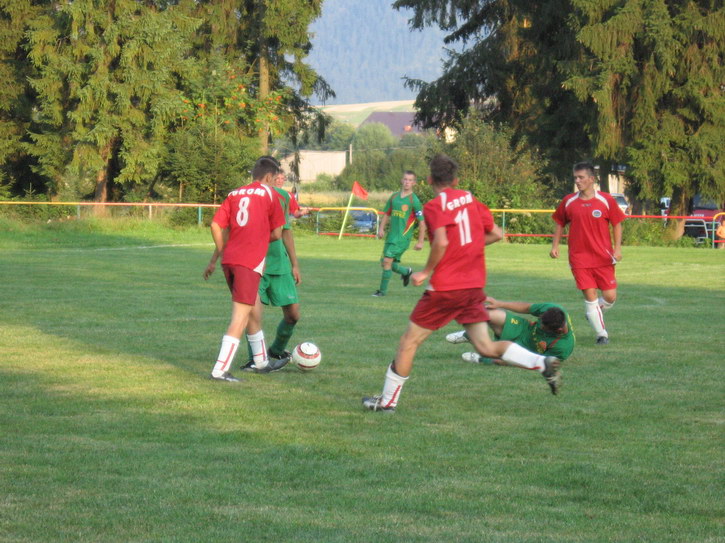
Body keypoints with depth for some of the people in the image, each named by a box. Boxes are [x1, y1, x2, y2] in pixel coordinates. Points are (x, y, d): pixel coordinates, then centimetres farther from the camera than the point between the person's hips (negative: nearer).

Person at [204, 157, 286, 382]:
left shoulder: (235, 194, 15)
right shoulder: (269, 194, 1)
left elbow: (216, 225, 9)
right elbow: (277, 234, 1)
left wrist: (217, 257, 20)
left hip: (229, 259, 6)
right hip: (250, 262, -6)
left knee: (254, 308, 22)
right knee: (241, 316, -5)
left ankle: (261, 361, 34)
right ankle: (220, 369, -12)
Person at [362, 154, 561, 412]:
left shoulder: (434, 206, -10)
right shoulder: (470, 199, 10)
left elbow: (441, 242, -25)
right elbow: (496, 234, 11)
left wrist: (426, 272, -12)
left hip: (445, 287, -6)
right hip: (475, 285, 6)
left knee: (409, 341, 6)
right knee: (486, 347, 8)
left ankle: (387, 400, 11)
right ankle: (544, 363, -8)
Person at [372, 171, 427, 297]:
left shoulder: (414, 200, -8)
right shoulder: (394, 197, 10)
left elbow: (422, 222, -7)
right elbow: (386, 214, 20)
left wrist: (420, 242, -10)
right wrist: (381, 228, 4)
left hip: (403, 237, -7)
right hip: (391, 236, 7)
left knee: (387, 260, -16)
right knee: (384, 263, 10)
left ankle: (382, 290, -6)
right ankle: (406, 272, 35)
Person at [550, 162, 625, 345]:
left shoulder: (606, 200, -2)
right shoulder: (568, 202, 3)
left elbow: (616, 224, 3)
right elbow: (560, 224, 14)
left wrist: (617, 248, -6)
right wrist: (555, 246, 3)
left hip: (604, 258, 0)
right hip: (579, 259, 0)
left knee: (610, 297, -3)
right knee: (590, 296, -4)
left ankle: (595, 314, 29)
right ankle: (602, 334, 8)